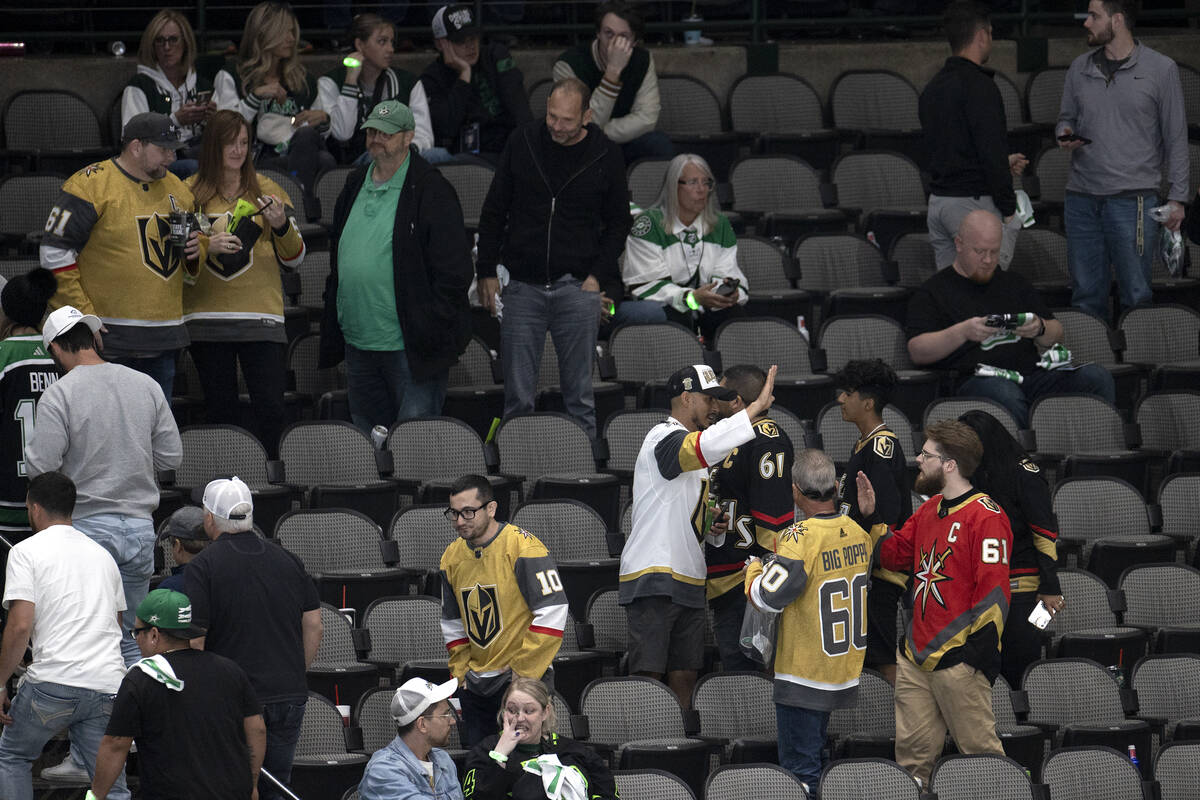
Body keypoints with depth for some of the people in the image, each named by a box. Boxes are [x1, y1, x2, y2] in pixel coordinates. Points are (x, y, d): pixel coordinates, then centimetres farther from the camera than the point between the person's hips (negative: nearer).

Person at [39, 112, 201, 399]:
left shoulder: (176, 190, 15)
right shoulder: (91, 185, -8)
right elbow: (54, 252, -10)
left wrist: (192, 253, 3)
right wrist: (82, 316, -15)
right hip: (108, 342, -7)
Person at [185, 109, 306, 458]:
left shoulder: (267, 191, 8)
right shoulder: (191, 193, 6)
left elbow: (294, 258, 9)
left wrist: (282, 226, -11)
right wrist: (207, 246, -12)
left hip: (262, 313, 0)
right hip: (208, 317, 0)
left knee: (270, 407, -8)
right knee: (220, 409, 4)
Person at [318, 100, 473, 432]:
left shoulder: (431, 190, -8)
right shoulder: (354, 187, 14)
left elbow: (453, 271, -10)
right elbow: (336, 262, 23)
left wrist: (429, 331, -14)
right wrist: (333, 327, 17)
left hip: (410, 349, -8)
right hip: (358, 345, 8)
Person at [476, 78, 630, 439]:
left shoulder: (605, 156, 0)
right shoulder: (522, 143, 2)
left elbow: (618, 223, 10)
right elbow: (494, 212, 10)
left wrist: (598, 276, -2)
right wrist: (487, 273, 5)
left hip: (577, 287, -1)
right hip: (523, 286, 1)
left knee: (579, 394, 3)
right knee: (518, 395, 1)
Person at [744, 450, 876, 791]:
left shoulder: (800, 539, -22)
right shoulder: (860, 532, 0)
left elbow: (768, 598, -20)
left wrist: (754, 569, 0)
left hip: (805, 676, -7)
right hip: (849, 673, 7)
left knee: (800, 770, -1)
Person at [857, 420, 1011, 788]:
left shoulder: (985, 517, -14)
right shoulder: (929, 511, 15)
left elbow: (993, 592, -17)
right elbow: (894, 555, 25)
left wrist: (980, 655, -19)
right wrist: (871, 516, 13)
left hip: (959, 661, -8)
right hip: (916, 656, 8)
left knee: (979, 751, -3)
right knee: (912, 751, 12)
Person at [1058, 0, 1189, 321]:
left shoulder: (1161, 69, -1)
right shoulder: (1080, 69, 11)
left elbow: (1176, 138, 1)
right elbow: (1066, 117, 23)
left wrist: (1177, 198, -3)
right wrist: (1065, 134, -3)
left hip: (1132, 198, -4)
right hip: (1081, 198, 4)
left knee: (1135, 293, -4)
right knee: (1086, 293, 6)